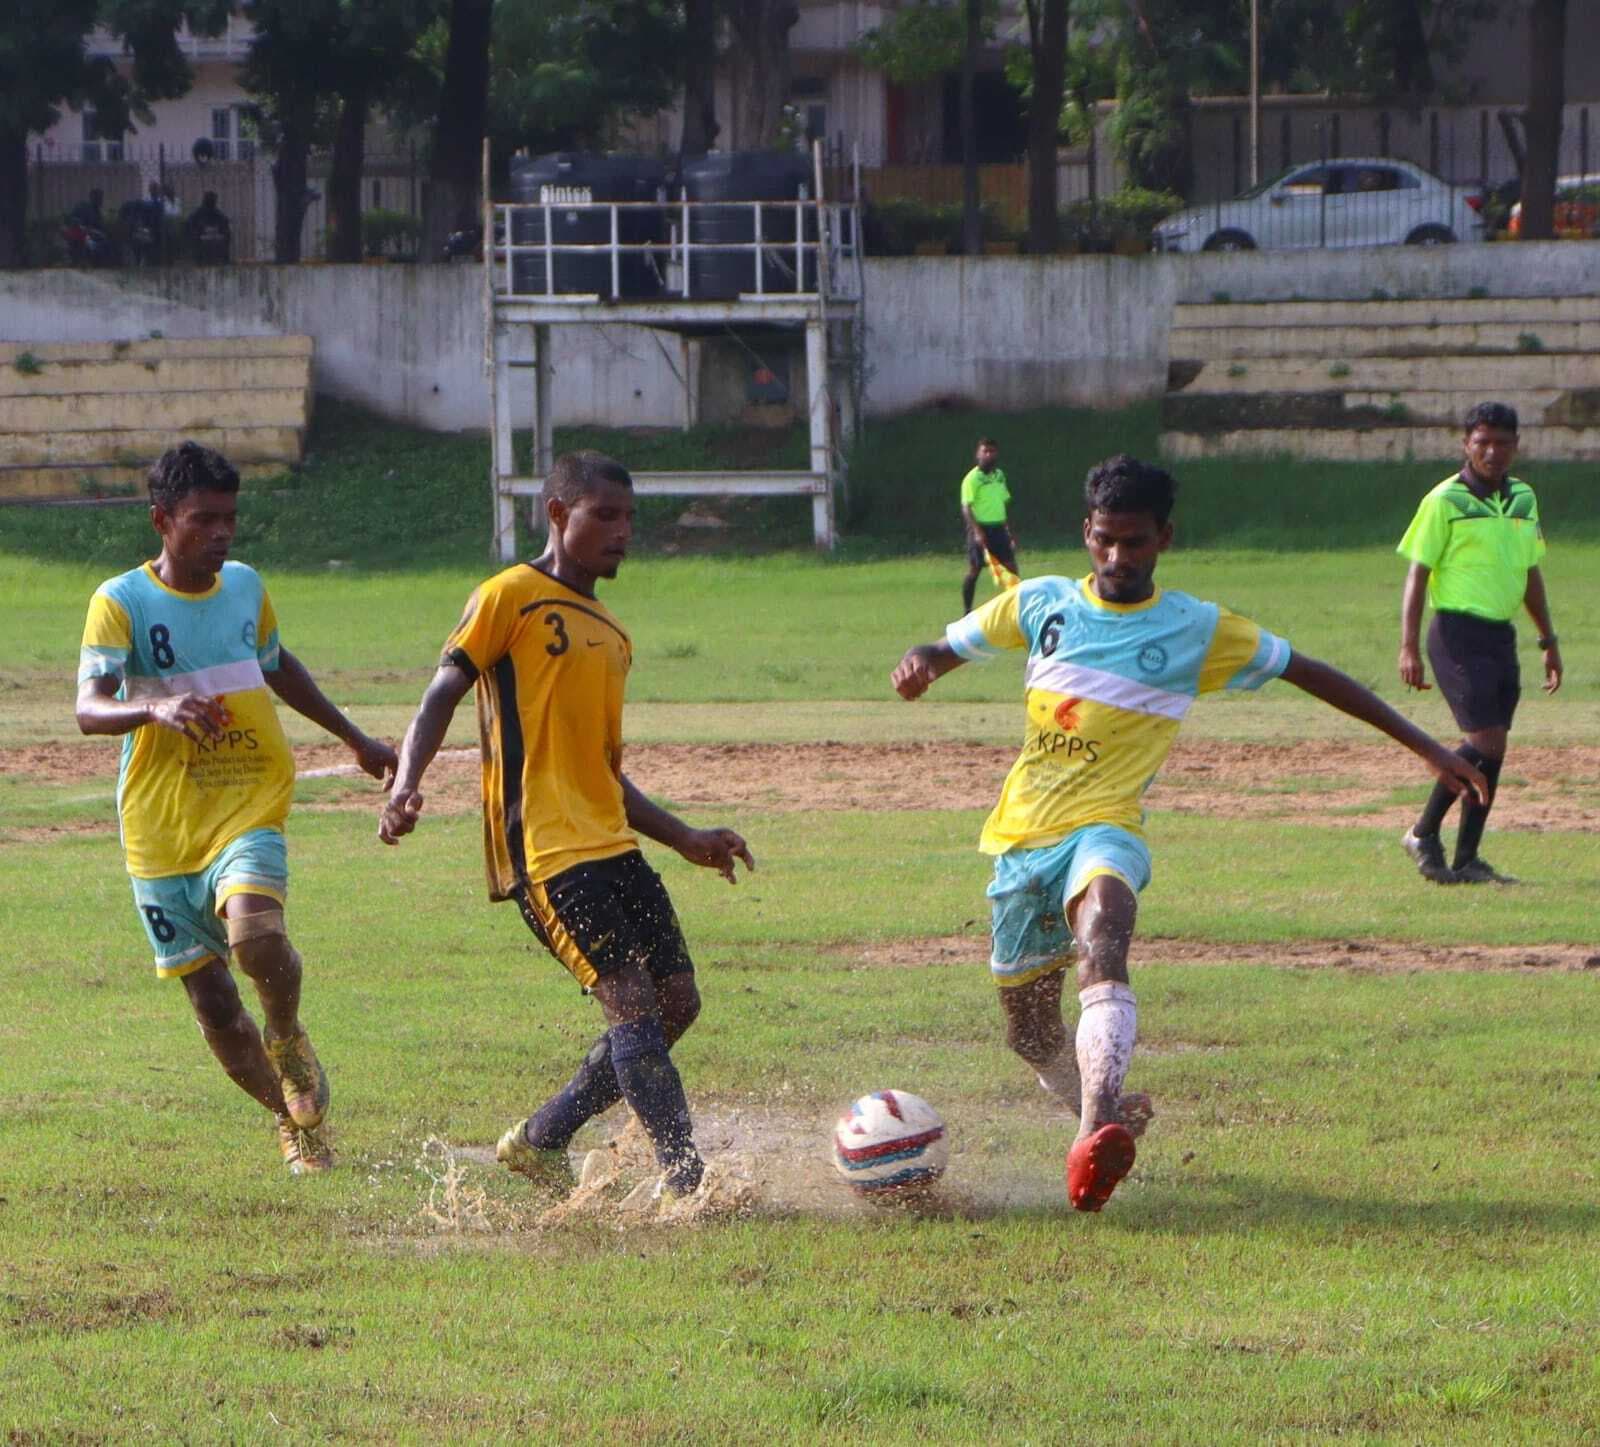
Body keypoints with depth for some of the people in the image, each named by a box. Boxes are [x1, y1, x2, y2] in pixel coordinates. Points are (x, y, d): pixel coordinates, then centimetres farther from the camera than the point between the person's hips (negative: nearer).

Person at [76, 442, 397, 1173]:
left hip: (249, 810, 1)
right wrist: (156, 709, -42)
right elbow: (89, 708, -21)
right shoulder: (121, 602, -8)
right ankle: (294, 1119, 24)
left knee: (255, 934, -29)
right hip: (161, 829, -1)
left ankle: (288, 1037, 2)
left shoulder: (246, 586, 7)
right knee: (213, 1001, 0)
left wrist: (354, 738, 37)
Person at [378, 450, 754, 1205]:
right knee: (632, 998, -16)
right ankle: (684, 1180, -16)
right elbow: (443, 694, -8)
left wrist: (687, 839, 22)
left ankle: (541, 1140, 15)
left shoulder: (613, 638, 23)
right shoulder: (512, 597, -1)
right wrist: (406, 783, -24)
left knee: (676, 1000, 3)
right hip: (546, 850, -9)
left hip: (612, 845, 9)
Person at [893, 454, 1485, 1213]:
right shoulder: (1041, 603, 6)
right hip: (1021, 835, 4)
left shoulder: (1199, 631, -1)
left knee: (1101, 939, -37)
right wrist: (919, 663, -12)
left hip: (1104, 830, -4)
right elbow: (950, 647, 15)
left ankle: (1097, 1135, -55)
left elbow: (1309, 674, 6)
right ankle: (1109, 1113, 43)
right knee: (1030, 1032, 11)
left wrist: (1426, 747, 6)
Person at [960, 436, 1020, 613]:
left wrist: (1010, 531, 18)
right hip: (981, 527, -6)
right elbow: (966, 508, -14)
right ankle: (967, 611, 7)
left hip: (998, 527, 6)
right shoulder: (972, 478, -9)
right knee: (975, 569, -3)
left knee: (1011, 566, 1)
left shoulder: (999, 476, 12)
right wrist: (977, 531, -25)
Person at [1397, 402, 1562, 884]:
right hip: (1458, 634, -7)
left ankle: (1466, 859, 11)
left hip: (1502, 638, 7)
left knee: (1488, 749, 5)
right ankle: (1424, 834, -3)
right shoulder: (1445, 501, -6)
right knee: (1487, 742, -16)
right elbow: (1418, 574, -7)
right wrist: (1409, 648, -14)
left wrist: (1549, 640, 21)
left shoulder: (1523, 498, 14)